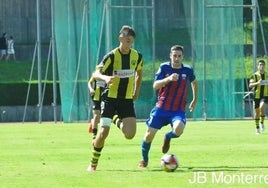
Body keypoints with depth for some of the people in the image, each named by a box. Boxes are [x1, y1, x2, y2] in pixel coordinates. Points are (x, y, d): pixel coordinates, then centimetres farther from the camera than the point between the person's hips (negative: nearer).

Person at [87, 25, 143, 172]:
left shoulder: (137, 56, 0)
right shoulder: (111, 56, -13)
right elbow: (96, 74, -24)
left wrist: (136, 92, 17)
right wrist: (105, 77, -45)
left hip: (127, 99, 3)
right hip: (110, 98, -3)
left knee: (130, 134, -11)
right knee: (104, 132, -17)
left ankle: (117, 120, 26)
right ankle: (93, 163, 4)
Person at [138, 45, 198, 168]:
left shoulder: (188, 70, -1)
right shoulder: (164, 67, -6)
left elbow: (194, 82, 22)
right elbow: (155, 85, -17)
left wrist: (195, 100, 23)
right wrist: (168, 79, -32)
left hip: (178, 110, 0)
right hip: (161, 108, 0)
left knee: (178, 130, -30)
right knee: (149, 134, -3)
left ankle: (168, 137, 9)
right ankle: (144, 159, 24)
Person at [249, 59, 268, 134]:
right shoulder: (254, 75, -5)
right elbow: (250, 85, -17)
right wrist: (257, 83, -33)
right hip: (256, 96, 0)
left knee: (262, 107, -27)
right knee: (257, 112, 5)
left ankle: (262, 123, -9)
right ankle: (257, 128, 22)